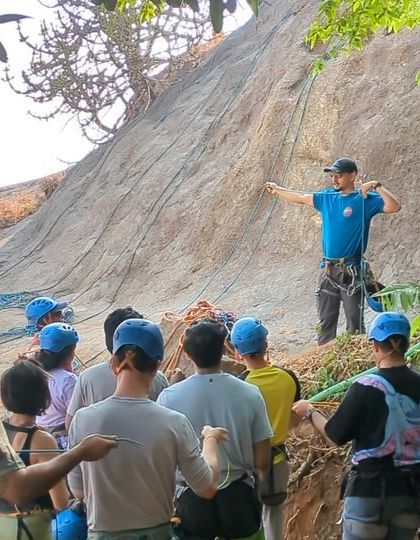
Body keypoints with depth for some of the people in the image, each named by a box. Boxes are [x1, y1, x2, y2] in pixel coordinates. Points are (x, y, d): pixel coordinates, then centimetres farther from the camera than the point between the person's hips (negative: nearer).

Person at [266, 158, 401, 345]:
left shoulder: (365, 199, -6)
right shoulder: (327, 197, 10)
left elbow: (394, 207, -17)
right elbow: (302, 198, 26)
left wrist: (378, 187, -24)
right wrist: (278, 190, 35)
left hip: (351, 271, -6)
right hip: (327, 270, 6)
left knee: (354, 320, -4)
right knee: (326, 320, 12)